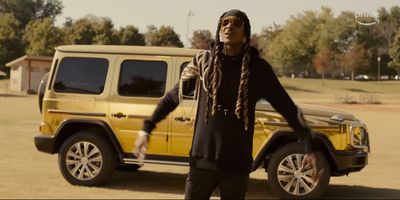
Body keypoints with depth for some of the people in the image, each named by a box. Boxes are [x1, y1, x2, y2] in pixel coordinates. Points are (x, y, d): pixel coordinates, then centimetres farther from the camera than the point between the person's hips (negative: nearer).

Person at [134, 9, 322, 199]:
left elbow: (288, 108, -2)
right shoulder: (203, 61, 0)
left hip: (237, 164, 0)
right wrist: (146, 128, 4)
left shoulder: (258, 67, -2)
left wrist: (310, 147, -10)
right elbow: (173, 97, 8)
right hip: (202, 159, 1)